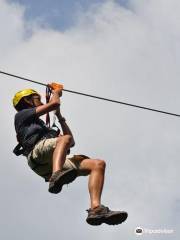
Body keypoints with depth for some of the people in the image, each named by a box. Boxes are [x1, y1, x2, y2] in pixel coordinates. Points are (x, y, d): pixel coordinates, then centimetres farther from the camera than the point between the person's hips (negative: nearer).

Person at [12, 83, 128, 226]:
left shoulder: (43, 127, 44)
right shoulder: (22, 114, 22)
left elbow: (72, 143, 39)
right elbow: (54, 103, 9)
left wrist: (60, 117, 43)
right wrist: (56, 92, 31)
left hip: (55, 164, 7)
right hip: (37, 155, -7)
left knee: (99, 164, -9)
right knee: (65, 138, -35)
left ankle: (96, 209, -31)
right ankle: (56, 177, -60)